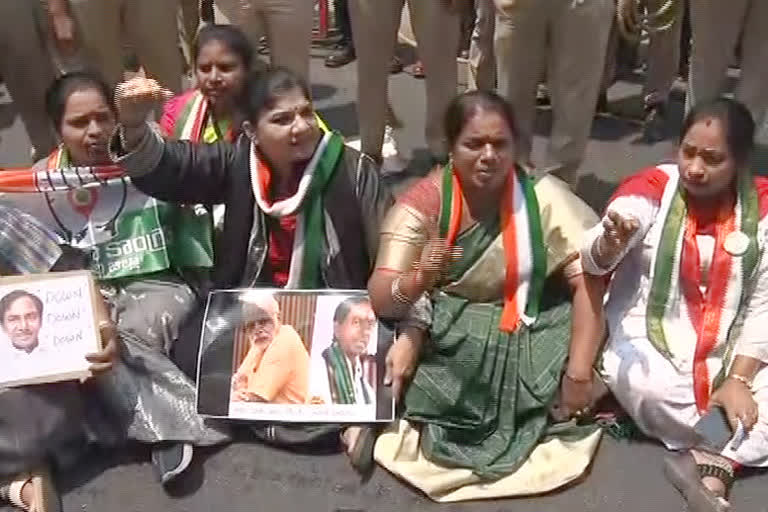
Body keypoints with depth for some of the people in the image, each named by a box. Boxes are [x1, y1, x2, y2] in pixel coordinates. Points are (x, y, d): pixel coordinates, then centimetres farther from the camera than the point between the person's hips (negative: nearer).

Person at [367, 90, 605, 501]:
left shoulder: (542, 196, -11)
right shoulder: (424, 201, -11)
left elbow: (588, 281, -15)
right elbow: (381, 301, -16)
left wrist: (578, 372, -24)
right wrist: (419, 279, -39)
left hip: (528, 336, 1)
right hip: (444, 336, 0)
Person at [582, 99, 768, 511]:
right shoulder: (652, 188, -11)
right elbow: (594, 261, -23)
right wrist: (608, 244, -48)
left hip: (731, 351, 2)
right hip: (650, 338, -2)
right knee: (641, 385, -32)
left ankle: (712, 468, -17)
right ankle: (726, 455, -8)